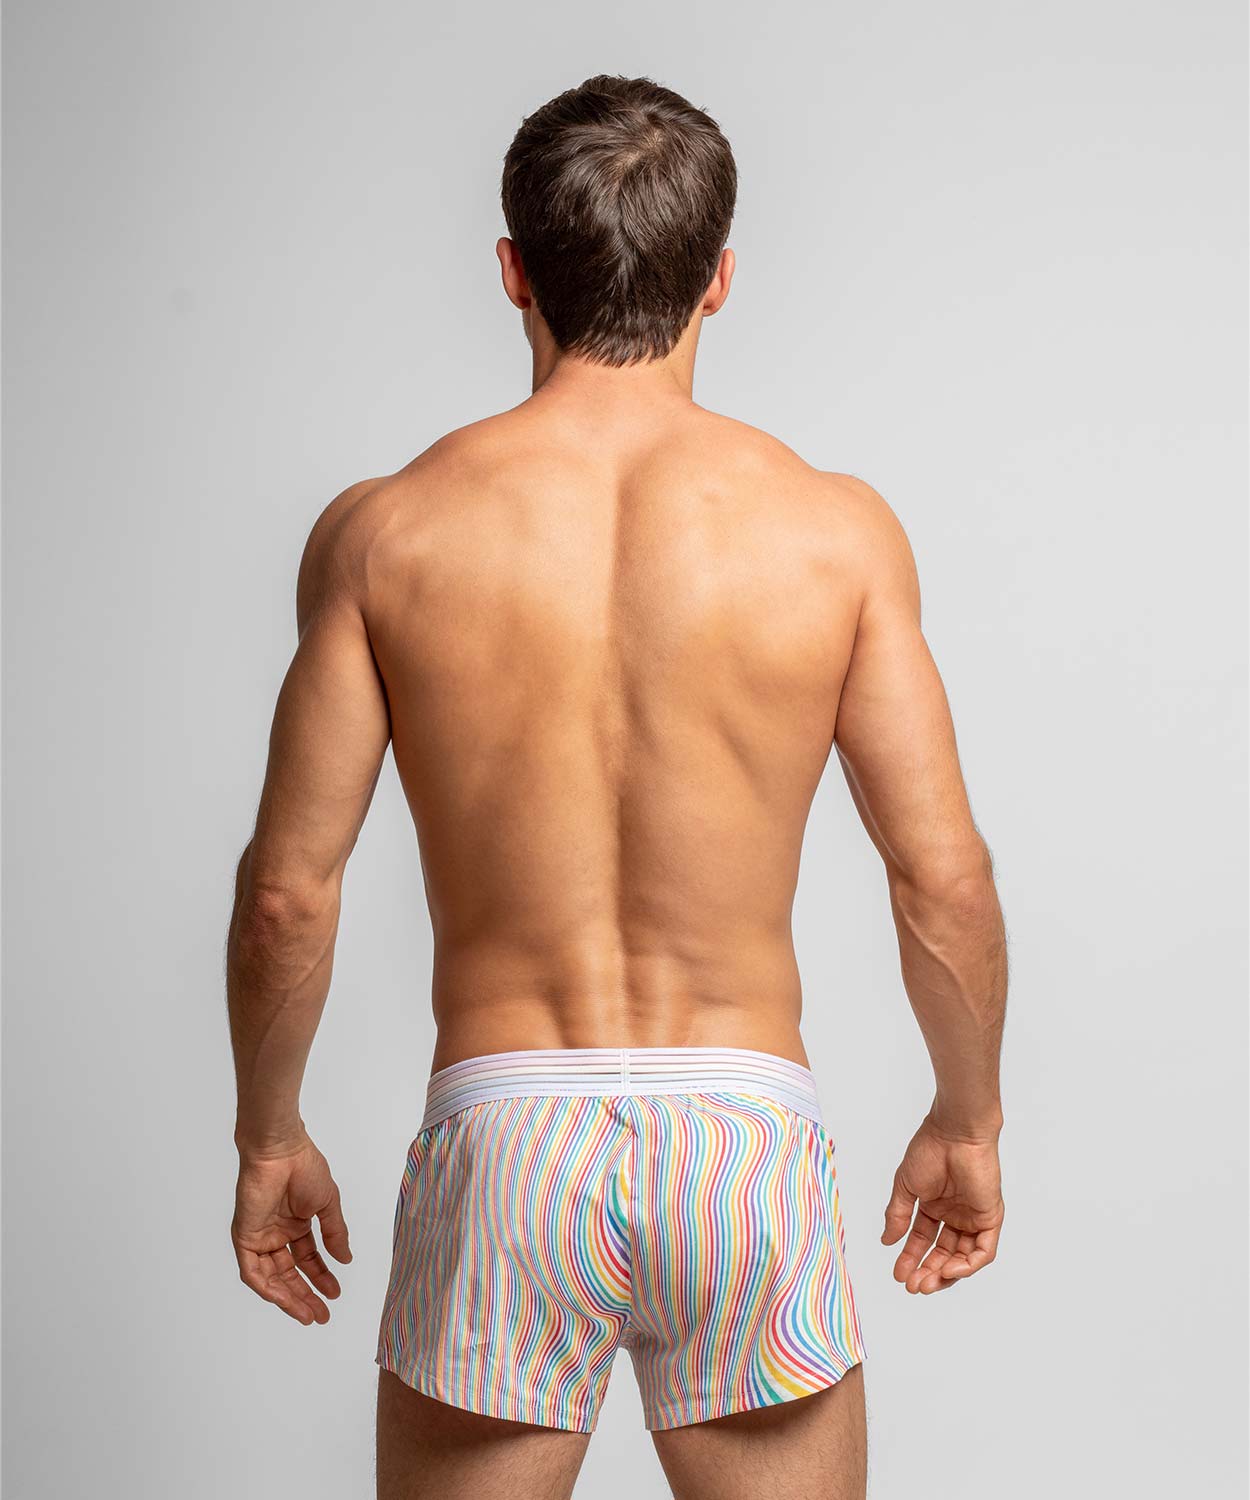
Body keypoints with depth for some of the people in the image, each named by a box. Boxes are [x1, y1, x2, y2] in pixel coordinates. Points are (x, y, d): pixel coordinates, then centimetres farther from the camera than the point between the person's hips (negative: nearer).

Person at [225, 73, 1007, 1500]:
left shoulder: (385, 532, -5)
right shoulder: (833, 528, -4)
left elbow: (287, 892, -3)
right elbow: (944, 879, -3)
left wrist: (267, 1138, 12)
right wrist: (968, 1121, 13)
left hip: (502, 1139, 0)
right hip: (747, 1140, 0)